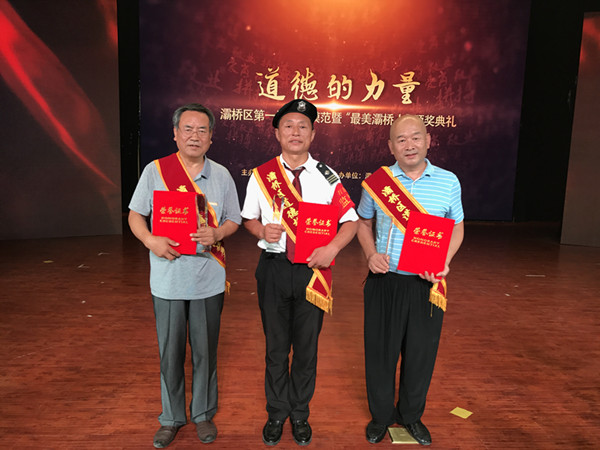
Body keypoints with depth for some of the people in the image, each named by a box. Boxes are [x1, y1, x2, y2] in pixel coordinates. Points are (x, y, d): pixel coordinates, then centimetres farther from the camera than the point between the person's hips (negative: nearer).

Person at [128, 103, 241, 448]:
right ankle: (172, 417, 32)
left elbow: (234, 221, 8)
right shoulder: (155, 170, 0)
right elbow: (135, 215, 4)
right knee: (170, 352, 11)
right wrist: (151, 241, -15)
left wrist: (216, 233, -14)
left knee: (205, 351, 11)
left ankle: (203, 414, 33)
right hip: (168, 279, 0)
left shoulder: (221, 175, 4)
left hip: (209, 279, 1)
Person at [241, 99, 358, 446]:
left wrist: (331, 249, -16)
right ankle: (277, 413, 35)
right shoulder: (261, 175, 2)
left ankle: (300, 414, 35)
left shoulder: (327, 177, 0)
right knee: (276, 345, 13)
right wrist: (263, 231, -12)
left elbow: (351, 221, 1)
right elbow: (248, 219, 10)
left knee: (307, 346, 12)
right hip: (273, 268, 1)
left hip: (313, 270, 0)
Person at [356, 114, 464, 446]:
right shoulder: (377, 181, -1)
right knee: (380, 350, 11)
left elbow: (457, 228, 9)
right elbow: (363, 223, 11)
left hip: (427, 285, 1)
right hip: (384, 281, 0)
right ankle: (381, 415, 36)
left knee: (421, 352, 14)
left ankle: (411, 415, 39)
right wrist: (371, 254, -7)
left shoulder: (448, 182, 0)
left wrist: (444, 262, -8)